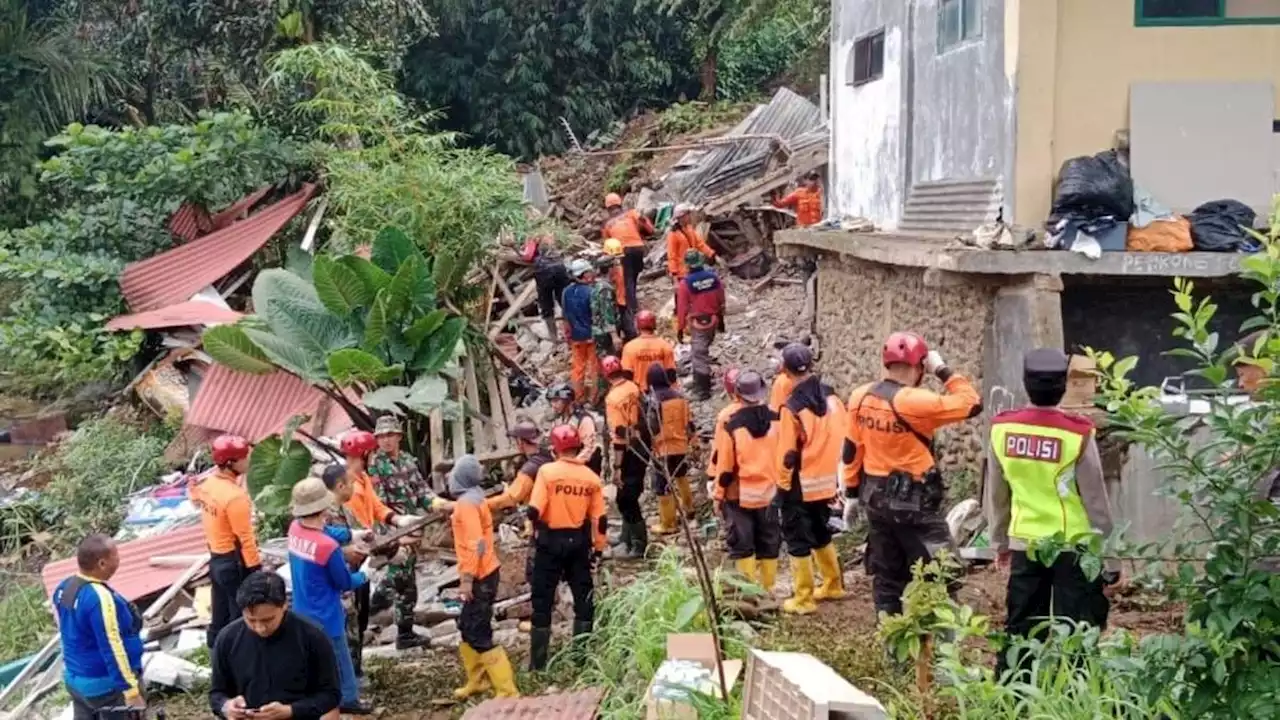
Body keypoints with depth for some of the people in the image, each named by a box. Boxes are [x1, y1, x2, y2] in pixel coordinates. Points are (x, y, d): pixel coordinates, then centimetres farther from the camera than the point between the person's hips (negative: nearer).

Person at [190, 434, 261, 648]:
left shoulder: (207, 482, -1)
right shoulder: (235, 496, -27)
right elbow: (245, 538, -23)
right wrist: (255, 569, -15)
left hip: (216, 558, 8)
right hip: (235, 563, -8)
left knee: (220, 618, 22)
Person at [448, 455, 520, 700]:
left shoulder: (467, 502, -18)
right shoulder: (472, 497, 12)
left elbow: (475, 544, -24)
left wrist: (467, 578, -24)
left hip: (479, 576, -10)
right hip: (482, 573, 10)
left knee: (478, 635, -8)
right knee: (468, 629, 19)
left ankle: (507, 691, -6)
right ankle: (477, 681, 29)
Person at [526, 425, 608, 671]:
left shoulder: (547, 471, -13)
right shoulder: (591, 477, -2)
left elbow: (534, 511, -16)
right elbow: (600, 519, 0)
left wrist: (535, 529, 5)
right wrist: (598, 548, 10)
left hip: (550, 541, -2)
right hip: (579, 541, 3)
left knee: (542, 600, 7)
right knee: (584, 598, 15)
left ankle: (538, 661, 11)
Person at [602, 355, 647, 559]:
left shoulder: (613, 398, -20)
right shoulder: (634, 388, 2)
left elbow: (619, 435, -21)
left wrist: (617, 467, -18)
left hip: (629, 451, -8)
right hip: (642, 447, 8)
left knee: (626, 500, 1)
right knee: (630, 496, 20)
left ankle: (638, 546, 6)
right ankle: (627, 539, 32)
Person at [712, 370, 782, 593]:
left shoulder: (730, 422, -14)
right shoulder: (775, 419, -4)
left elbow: (724, 464, -10)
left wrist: (719, 494, 1)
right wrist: (780, 485, 16)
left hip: (739, 495, -3)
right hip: (770, 493, 3)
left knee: (742, 545, 6)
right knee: (769, 543, 14)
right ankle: (767, 590, 20)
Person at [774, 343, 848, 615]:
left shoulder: (792, 407, -20)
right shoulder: (831, 396, -1)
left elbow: (787, 453, -16)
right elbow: (842, 439, 5)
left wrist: (783, 483, -2)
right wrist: (835, 476, 14)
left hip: (800, 486, -6)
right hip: (826, 482, 6)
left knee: (798, 540, 5)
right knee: (821, 534, 23)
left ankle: (803, 599, 10)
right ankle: (833, 584, 34)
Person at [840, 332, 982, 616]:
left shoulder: (860, 398, 0)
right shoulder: (915, 402, -21)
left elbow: (852, 451, 6)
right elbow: (972, 404, -16)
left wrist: (852, 494, 15)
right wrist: (943, 370, -7)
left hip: (877, 499, 7)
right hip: (913, 500, -7)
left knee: (886, 576, 15)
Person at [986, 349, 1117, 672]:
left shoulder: (1002, 429, -4)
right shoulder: (1077, 435, -14)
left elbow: (996, 494, 6)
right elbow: (1096, 500, -8)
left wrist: (1000, 541, 20)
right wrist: (1110, 557, 1)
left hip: (1025, 543, 4)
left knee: (1020, 627, 13)